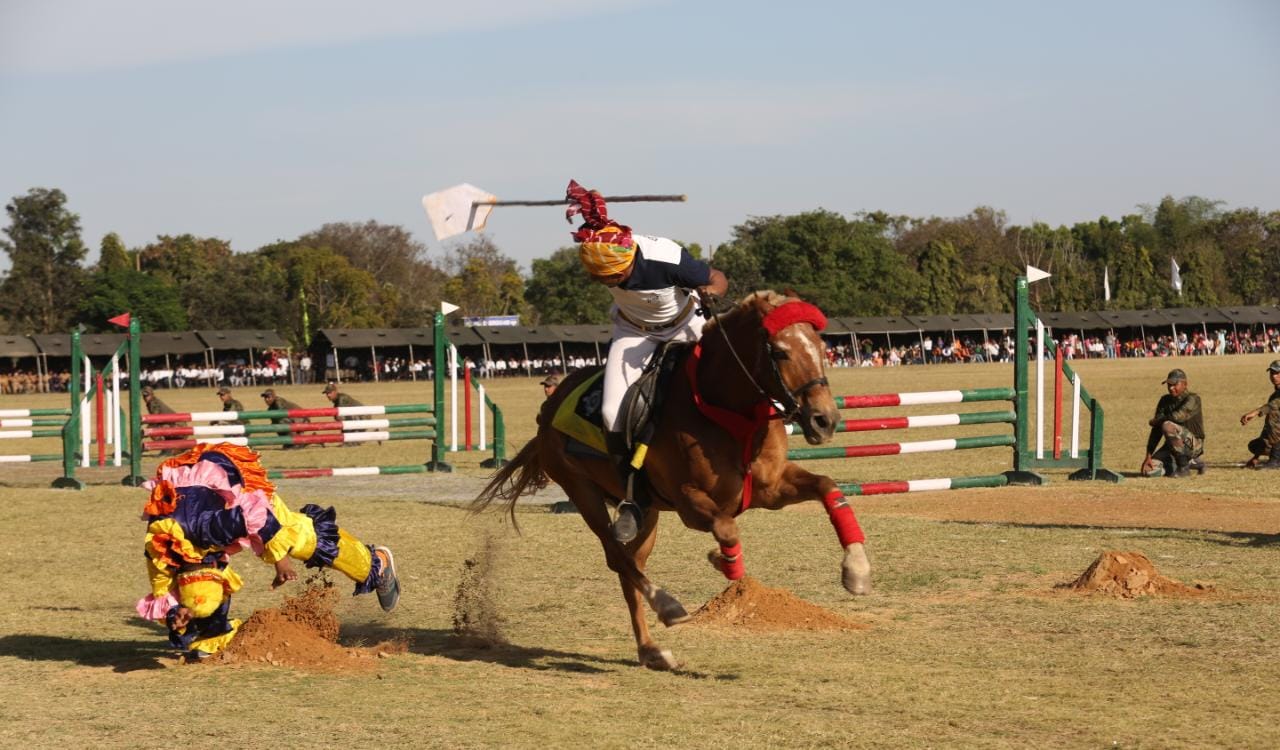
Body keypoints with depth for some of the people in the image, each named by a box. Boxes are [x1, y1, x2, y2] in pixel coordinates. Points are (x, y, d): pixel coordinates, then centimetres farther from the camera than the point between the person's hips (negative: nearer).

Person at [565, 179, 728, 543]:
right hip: (633, 332, 2)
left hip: (683, 326, -1)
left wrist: (710, 290, -42)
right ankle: (630, 500, -4)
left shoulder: (668, 259, -37)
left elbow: (718, 279, -21)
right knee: (613, 411, -18)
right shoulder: (601, 255, -26)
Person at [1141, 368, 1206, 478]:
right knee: (1148, 470, -10)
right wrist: (1148, 456, -9)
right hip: (1172, 446, 7)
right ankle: (1190, 463, 10)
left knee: (1167, 426, -33)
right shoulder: (1165, 401, 5)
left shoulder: (1192, 399, -14)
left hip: (1193, 444, -7)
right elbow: (1156, 429, 0)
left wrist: (1155, 421, -15)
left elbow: (1178, 416, -34)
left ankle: (1183, 467, -18)